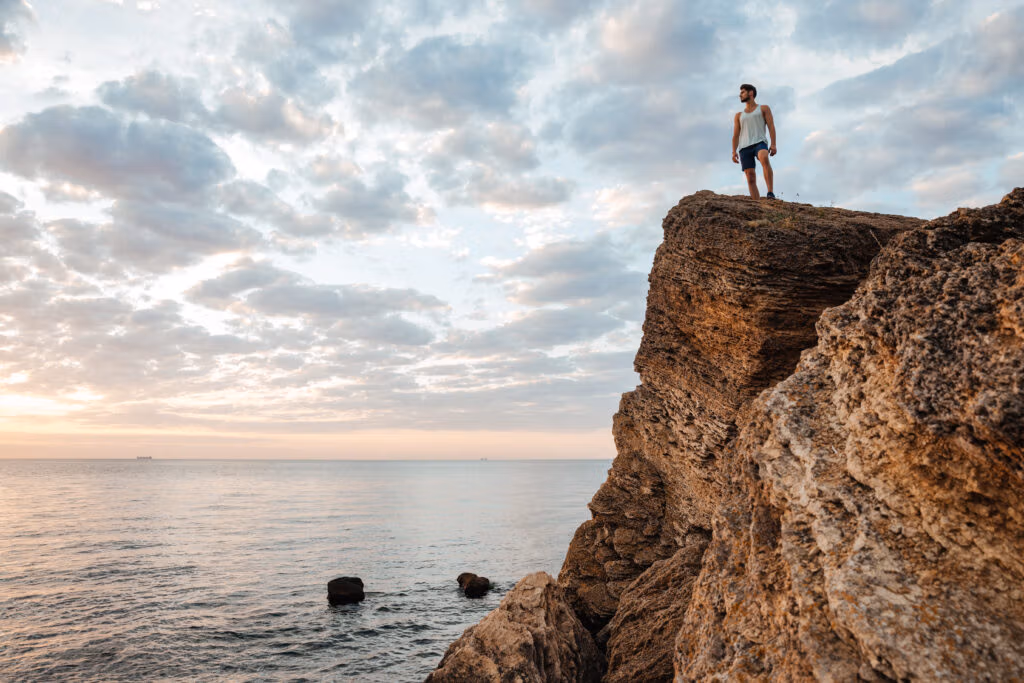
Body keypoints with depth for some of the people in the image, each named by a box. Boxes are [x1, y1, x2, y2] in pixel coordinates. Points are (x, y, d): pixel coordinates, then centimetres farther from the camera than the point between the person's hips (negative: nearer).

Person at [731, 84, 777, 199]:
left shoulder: (764, 108, 19)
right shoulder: (739, 115, 27)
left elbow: (771, 127, 7)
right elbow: (735, 135, 18)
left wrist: (773, 144, -8)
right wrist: (734, 152, 2)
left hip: (759, 143, -3)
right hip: (744, 147, 4)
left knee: (764, 158, -37)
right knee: (751, 179, -10)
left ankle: (770, 193, -46)